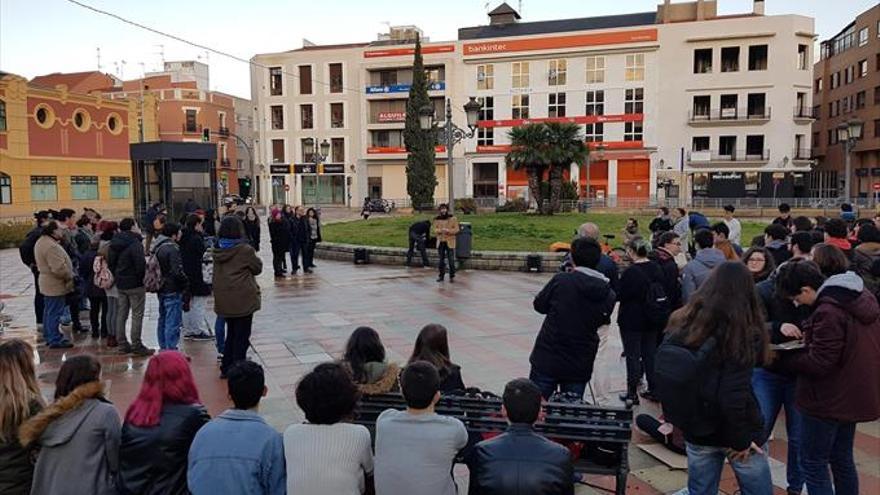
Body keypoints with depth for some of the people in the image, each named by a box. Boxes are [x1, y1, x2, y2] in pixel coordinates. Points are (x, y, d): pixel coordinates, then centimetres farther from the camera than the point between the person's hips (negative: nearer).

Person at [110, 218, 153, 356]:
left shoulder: (114, 244, 9)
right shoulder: (135, 244, -18)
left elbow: (110, 263, 15)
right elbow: (141, 264, -21)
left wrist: (117, 276, 19)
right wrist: (143, 278, -5)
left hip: (120, 284, 8)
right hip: (135, 284, -8)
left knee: (121, 314, 13)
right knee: (137, 315, -2)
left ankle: (122, 344, 19)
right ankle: (136, 346, 0)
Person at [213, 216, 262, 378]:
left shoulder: (218, 250, 1)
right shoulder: (245, 250, -16)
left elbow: (217, 271, 12)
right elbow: (258, 268, -4)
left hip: (223, 300, 6)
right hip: (243, 299, -6)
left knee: (231, 333, 20)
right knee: (242, 336, 4)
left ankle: (226, 368, 26)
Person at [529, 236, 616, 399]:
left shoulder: (560, 280, -12)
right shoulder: (608, 295, -2)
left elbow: (539, 305, 0)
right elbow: (603, 321, 11)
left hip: (546, 361, -3)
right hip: (580, 367, 3)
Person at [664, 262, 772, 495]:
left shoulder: (681, 323, -2)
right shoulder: (744, 333, -18)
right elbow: (734, 394, -24)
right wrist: (741, 438, -14)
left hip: (696, 428, 5)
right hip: (733, 432, -5)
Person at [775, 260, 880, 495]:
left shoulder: (828, 312, -26)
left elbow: (818, 363, -24)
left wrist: (781, 358, -11)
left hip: (829, 399, -9)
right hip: (853, 394, 9)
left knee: (813, 464, 4)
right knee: (842, 458, 22)